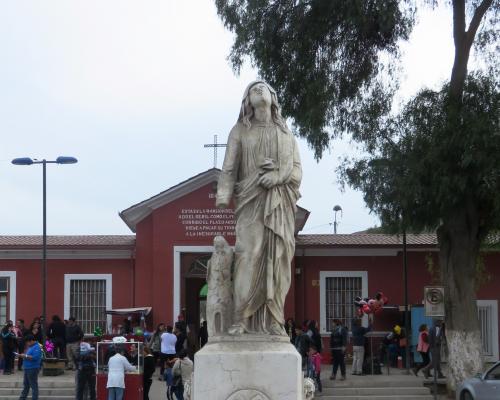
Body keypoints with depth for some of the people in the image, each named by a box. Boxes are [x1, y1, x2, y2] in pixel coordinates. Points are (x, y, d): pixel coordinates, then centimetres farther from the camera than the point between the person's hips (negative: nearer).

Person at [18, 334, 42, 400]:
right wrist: (23, 356, 6)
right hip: (27, 368, 10)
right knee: (25, 385, 16)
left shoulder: (36, 347, -15)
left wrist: (25, 356, -20)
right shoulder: (31, 347, 16)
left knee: (33, 385, -4)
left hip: (32, 368, -10)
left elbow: (35, 357, -26)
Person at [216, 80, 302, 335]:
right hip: (252, 201, -3)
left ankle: (273, 320, -5)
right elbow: (229, 168, 1)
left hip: (280, 203, 3)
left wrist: (279, 173, -11)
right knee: (249, 255, -14)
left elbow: (297, 170, 11)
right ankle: (241, 319, -17)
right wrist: (223, 197, -14)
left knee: (277, 259, -4)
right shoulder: (240, 131, 10)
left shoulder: (286, 134, 18)